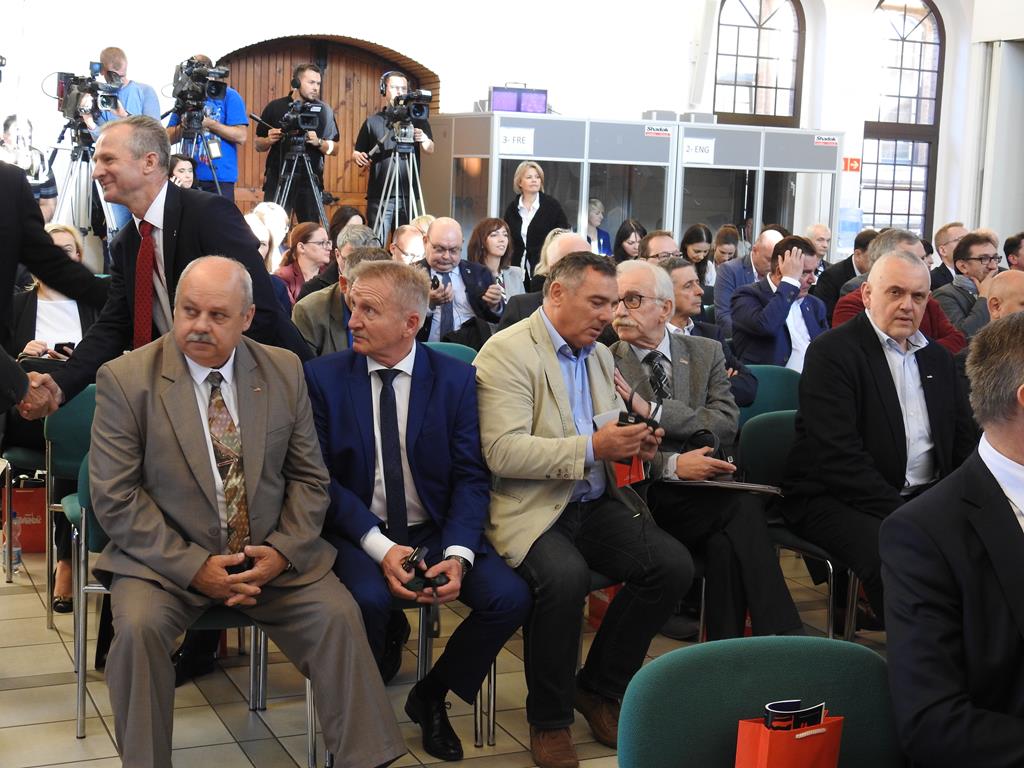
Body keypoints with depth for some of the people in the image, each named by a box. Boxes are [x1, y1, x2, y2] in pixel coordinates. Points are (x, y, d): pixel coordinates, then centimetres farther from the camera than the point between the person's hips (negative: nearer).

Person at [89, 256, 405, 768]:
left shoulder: (284, 371, 3)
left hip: (272, 555, 2)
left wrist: (284, 550, -11)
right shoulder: (125, 380, -6)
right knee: (139, 627, -29)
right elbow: (115, 498, -9)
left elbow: (309, 477, 6)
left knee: (338, 614, -19)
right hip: (167, 561, -2)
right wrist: (192, 567, -17)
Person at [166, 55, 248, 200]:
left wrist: (209, 123, -15)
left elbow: (241, 136, -9)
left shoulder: (229, 96, 0)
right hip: (189, 177, 4)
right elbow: (169, 138, 10)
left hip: (220, 178, -4)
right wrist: (183, 127, -11)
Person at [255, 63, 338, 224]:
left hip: (310, 182, 0)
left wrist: (318, 142, -13)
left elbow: (334, 149, 6)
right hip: (278, 180, 0)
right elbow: (257, 145, 11)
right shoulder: (275, 107, 6)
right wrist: (269, 140, -10)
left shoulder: (324, 110, 7)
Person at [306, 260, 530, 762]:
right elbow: (322, 477, -8)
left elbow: (471, 476, -3)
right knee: (367, 600, -33)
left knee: (510, 597, -20)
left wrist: (458, 554, -20)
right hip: (358, 532, -2)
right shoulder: (322, 377, -4)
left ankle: (430, 696, 8)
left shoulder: (456, 378, -1)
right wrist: (380, 547, -21)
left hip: (436, 531, 2)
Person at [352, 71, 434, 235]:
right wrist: (358, 157, -9)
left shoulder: (417, 119, 11)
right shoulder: (372, 121, 11)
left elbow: (431, 150, 2)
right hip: (379, 195, 0)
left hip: (409, 196, 0)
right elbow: (356, 152, 14)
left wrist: (424, 140, -20)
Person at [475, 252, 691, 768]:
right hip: (532, 509, -7)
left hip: (596, 503, 7)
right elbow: (503, 452, -19)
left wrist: (634, 444, 1)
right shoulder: (507, 351, -9)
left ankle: (598, 687, 5)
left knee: (674, 565, -16)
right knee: (565, 576, -35)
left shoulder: (600, 355, 17)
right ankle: (548, 718, -11)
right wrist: (592, 447, -24)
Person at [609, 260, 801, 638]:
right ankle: (785, 638, -28)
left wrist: (651, 410, -12)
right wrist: (672, 464, -23)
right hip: (649, 492, -3)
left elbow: (726, 422, 0)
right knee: (742, 509, -31)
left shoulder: (706, 353, 14)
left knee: (726, 542, -33)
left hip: (709, 483, 3)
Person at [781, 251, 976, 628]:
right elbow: (839, 456, -17)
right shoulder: (831, 352, -8)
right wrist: (900, 516, -23)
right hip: (838, 498, -7)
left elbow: (962, 441, 19)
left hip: (925, 496, 7)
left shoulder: (937, 357, 16)